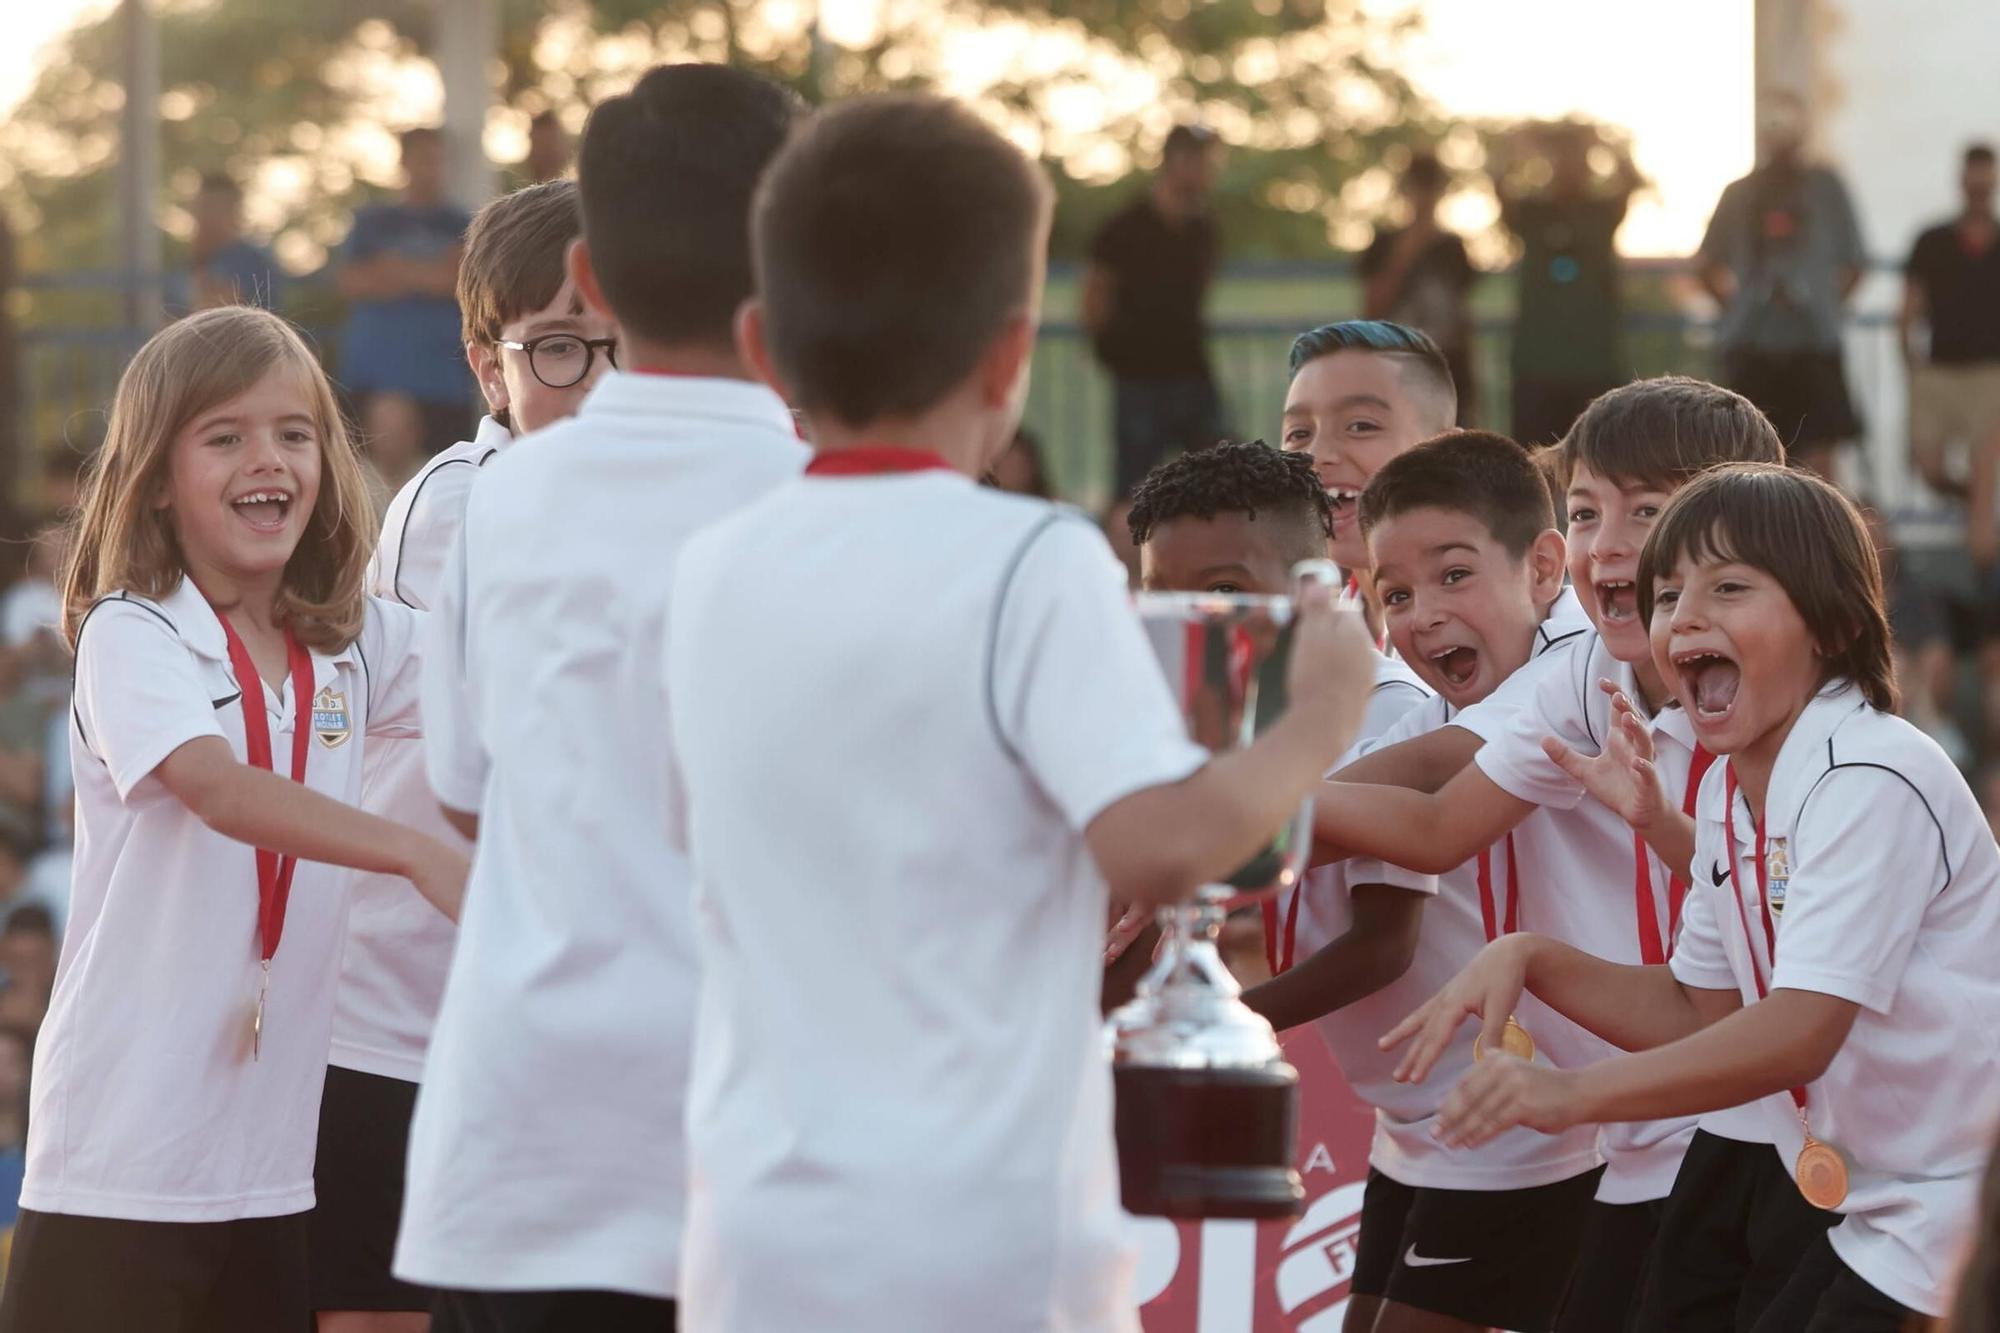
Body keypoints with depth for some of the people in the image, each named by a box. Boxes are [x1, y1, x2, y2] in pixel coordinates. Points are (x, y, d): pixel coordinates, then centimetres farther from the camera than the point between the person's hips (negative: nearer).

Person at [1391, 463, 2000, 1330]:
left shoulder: (1869, 780, -22)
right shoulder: (1729, 790, 7)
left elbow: (1801, 1031, -30)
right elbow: (1705, 1013, 13)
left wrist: (1576, 1093, -37)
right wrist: (1530, 961, -2)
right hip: (1878, 1217, 9)